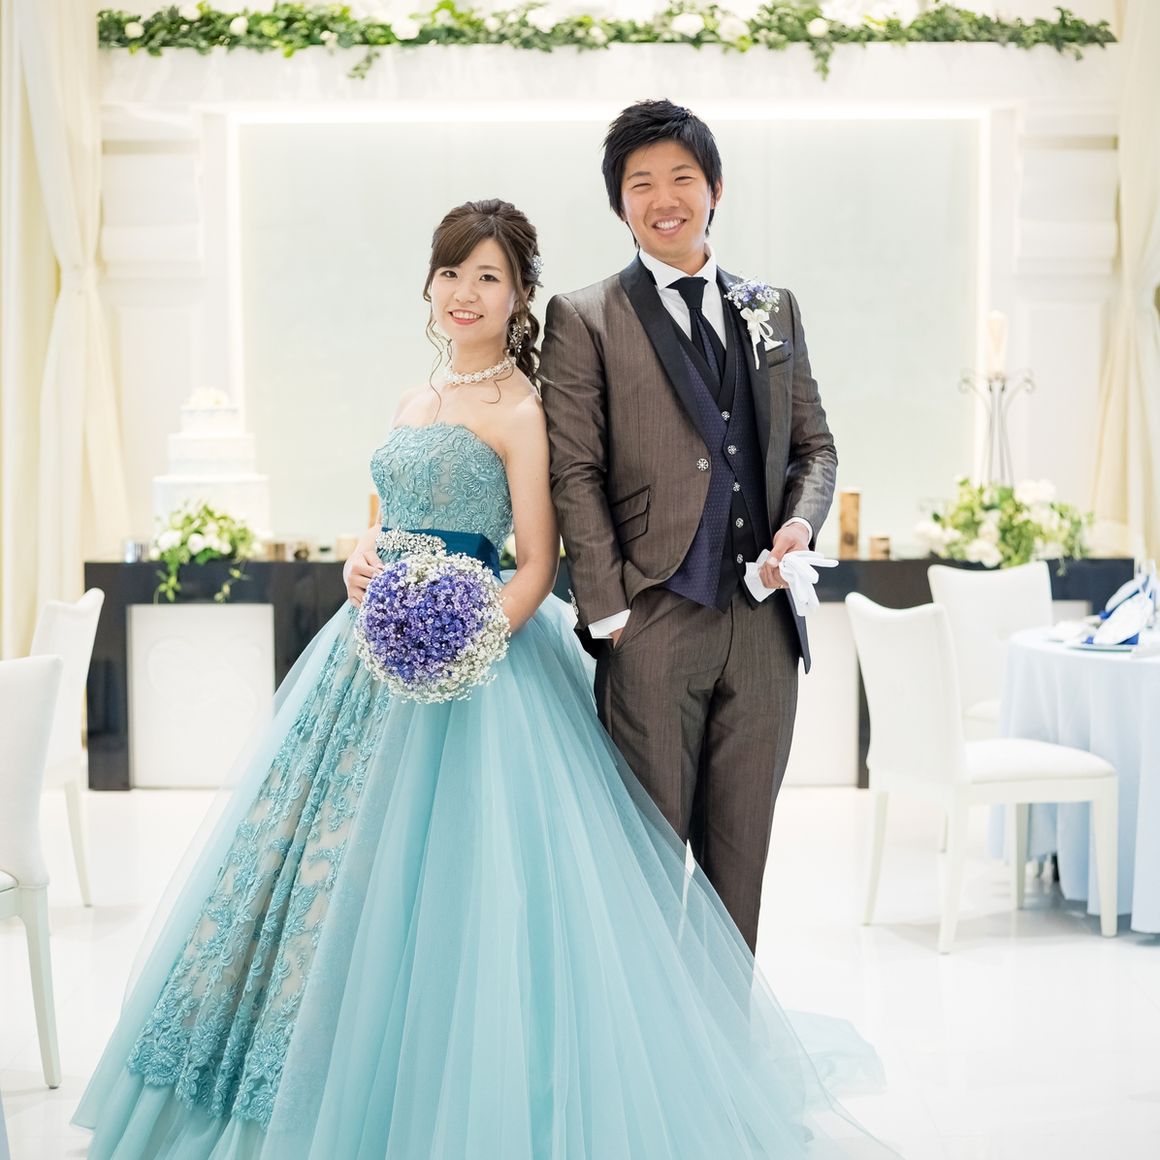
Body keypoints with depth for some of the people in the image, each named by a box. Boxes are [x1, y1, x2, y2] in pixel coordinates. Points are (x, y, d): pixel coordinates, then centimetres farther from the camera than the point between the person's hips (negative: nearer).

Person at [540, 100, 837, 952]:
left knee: (741, 850, 11)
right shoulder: (585, 318, 2)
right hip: (655, 624, -4)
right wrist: (609, 611, -9)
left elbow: (814, 443, 19)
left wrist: (802, 521, -3)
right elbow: (576, 475, -2)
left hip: (763, 620, 4)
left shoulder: (775, 307, 16)